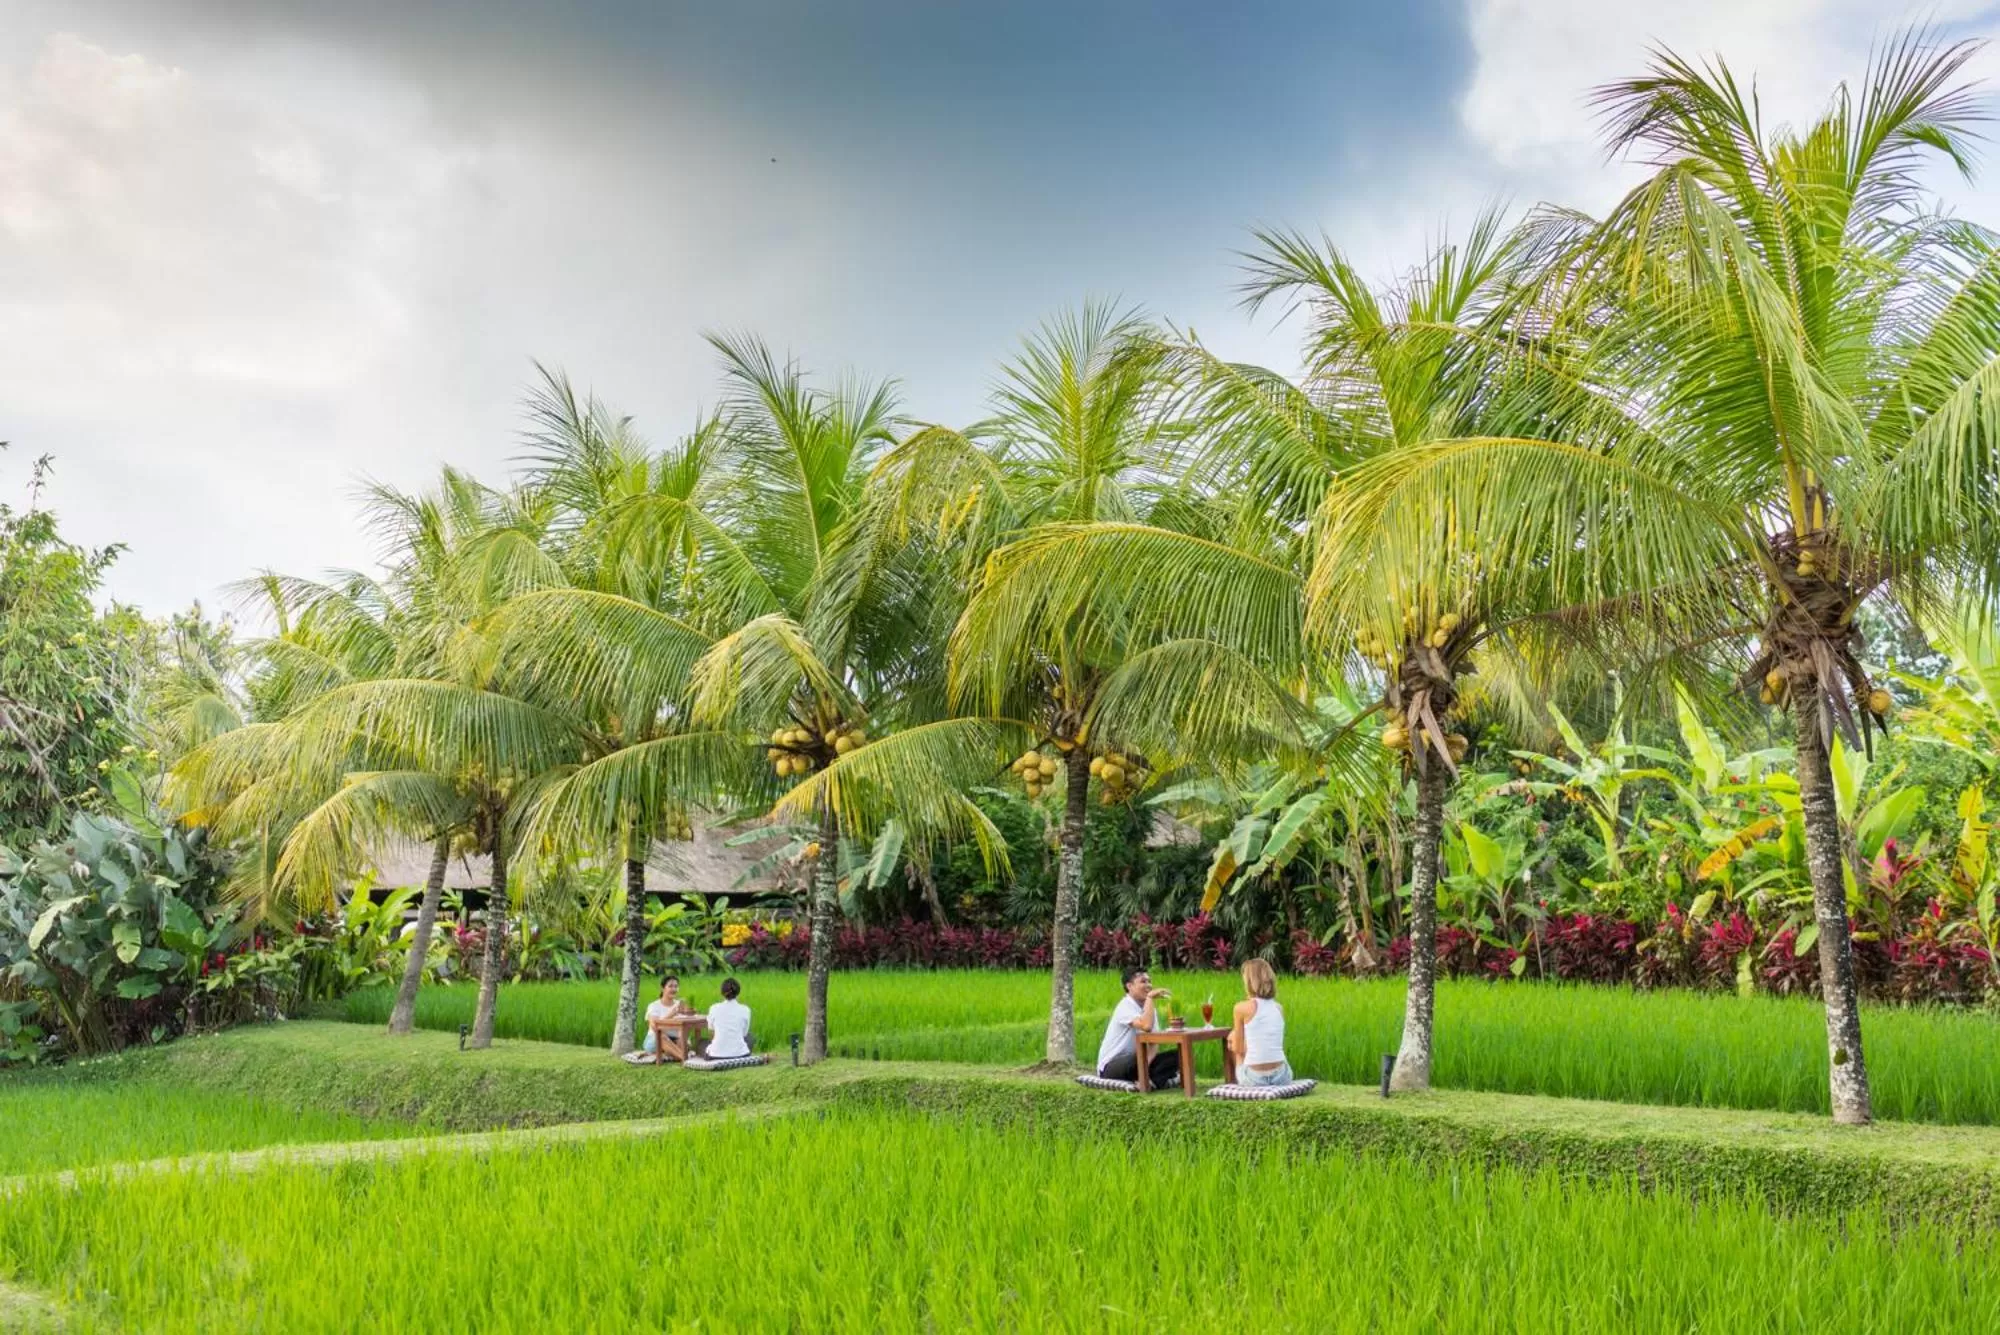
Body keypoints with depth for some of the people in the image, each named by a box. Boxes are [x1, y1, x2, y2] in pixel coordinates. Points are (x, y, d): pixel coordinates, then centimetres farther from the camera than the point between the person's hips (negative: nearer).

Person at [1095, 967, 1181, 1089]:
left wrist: (1146, 1063, -21)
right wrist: (1150, 997, -26)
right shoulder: (1125, 1006, -18)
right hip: (1111, 1067, -8)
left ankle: (1150, 1081, -25)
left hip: (1135, 1062, 8)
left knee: (1175, 1056, -8)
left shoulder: (1148, 1006, 8)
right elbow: (1146, 1026, -37)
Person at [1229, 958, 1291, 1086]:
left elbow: (1238, 1049, 1)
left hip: (1255, 1079, -4)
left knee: (1239, 1055, 30)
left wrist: (1233, 1037, 23)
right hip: (1282, 1077, 4)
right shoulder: (1279, 1008, 4)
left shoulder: (1242, 1008, -9)